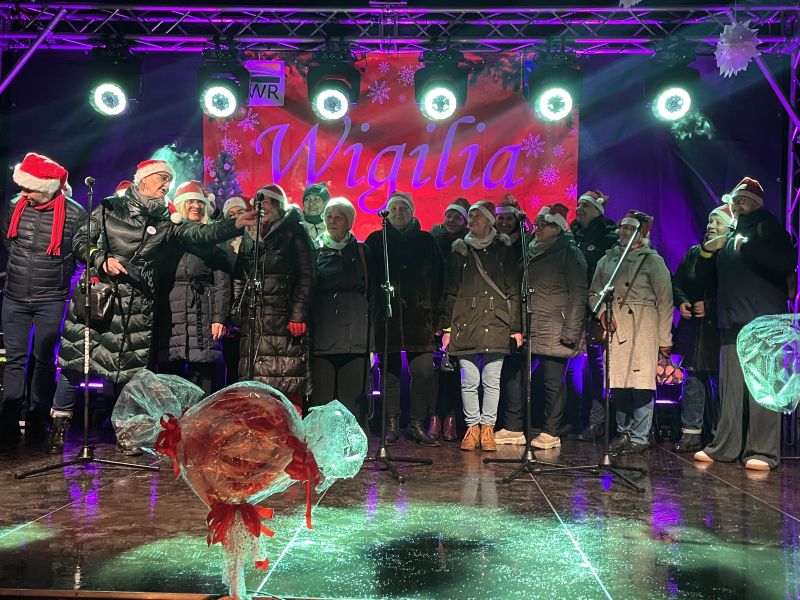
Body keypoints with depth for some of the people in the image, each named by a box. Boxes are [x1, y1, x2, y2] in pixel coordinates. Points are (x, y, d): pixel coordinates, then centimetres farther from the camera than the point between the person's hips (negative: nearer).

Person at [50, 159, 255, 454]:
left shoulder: (166, 221, 7)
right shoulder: (110, 208, 5)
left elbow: (200, 233, -6)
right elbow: (80, 240, 8)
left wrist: (234, 225, -20)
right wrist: (103, 260, -9)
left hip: (136, 307, 1)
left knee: (129, 368, 3)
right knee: (75, 359, 1)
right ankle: (60, 424, 17)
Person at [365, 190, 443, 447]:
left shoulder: (425, 240, 11)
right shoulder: (376, 240, 10)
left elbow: (437, 279, 9)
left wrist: (435, 316, 1)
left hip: (418, 316, 0)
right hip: (385, 314, 0)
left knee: (424, 373, -6)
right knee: (389, 372, 2)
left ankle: (417, 425, 6)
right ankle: (391, 425, 11)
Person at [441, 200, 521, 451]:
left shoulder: (502, 249, 8)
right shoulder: (460, 250, 12)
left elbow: (513, 291, 6)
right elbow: (450, 291, 11)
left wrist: (516, 327, -1)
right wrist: (447, 327, 6)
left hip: (495, 322, -1)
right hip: (466, 323, 1)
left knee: (491, 381, 0)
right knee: (469, 381, 1)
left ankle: (487, 428, 10)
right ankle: (472, 427, 12)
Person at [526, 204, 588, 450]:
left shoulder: (568, 253, -4)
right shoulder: (530, 252, 17)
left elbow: (578, 294, -9)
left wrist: (571, 331, -16)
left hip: (554, 331, -7)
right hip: (529, 327, 7)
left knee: (553, 382, -2)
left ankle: (551, 432, 8)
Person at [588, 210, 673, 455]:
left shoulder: (652, 260, 2)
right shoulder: (607, 260, 16)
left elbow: (665, 300, 0)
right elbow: (593, 293, 17)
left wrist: (664, 338, -4)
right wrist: (602, 312, -5)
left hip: (643, 328, -4)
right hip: (614, 327, 4)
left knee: (641, 382, -6)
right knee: (617, 382, 6)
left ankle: (639, 437, 2)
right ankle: (624, 433, 19)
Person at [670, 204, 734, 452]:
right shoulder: (693, 253, 14)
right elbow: (676, 282, 17)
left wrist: (709, 306, -16)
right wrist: (681, 302, -1)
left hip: (719, 328, -5)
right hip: (693, 327, 5)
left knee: (722, 382, 0)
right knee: (693, 379, 7)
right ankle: (691, 433, 13)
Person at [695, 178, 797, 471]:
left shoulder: (768, 227, 4)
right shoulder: (730, 236, 23)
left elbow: (786, 262, -12)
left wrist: (748, 246, -15)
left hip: (764, 321, -6)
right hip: (732, 323, 7)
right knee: (731, 388, 6)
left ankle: (763, 451, -6)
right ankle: (725, 447, 9)